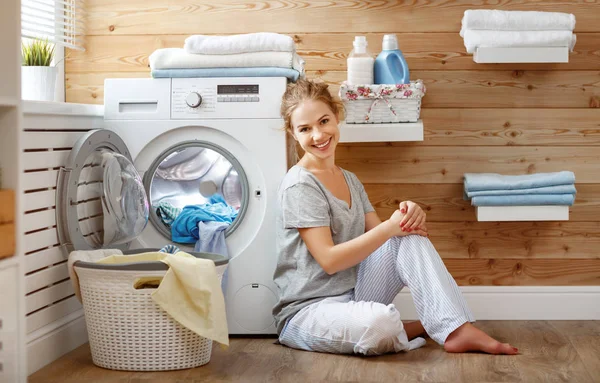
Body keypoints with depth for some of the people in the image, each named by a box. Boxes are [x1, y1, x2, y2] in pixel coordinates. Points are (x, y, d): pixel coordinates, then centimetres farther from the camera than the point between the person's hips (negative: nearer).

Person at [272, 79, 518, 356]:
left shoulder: (349, 180, 13)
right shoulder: (300, 185, -14)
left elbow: (377, 236, 7)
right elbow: (328, 260, -20)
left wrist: (409, 216, -14)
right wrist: (390, 227, -20)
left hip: (353, 295, 8)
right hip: (306, 310, -8)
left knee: (411, 237, -11)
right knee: (380, 322, -39)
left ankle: (457, 330, -16)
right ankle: (419, 329, -5)